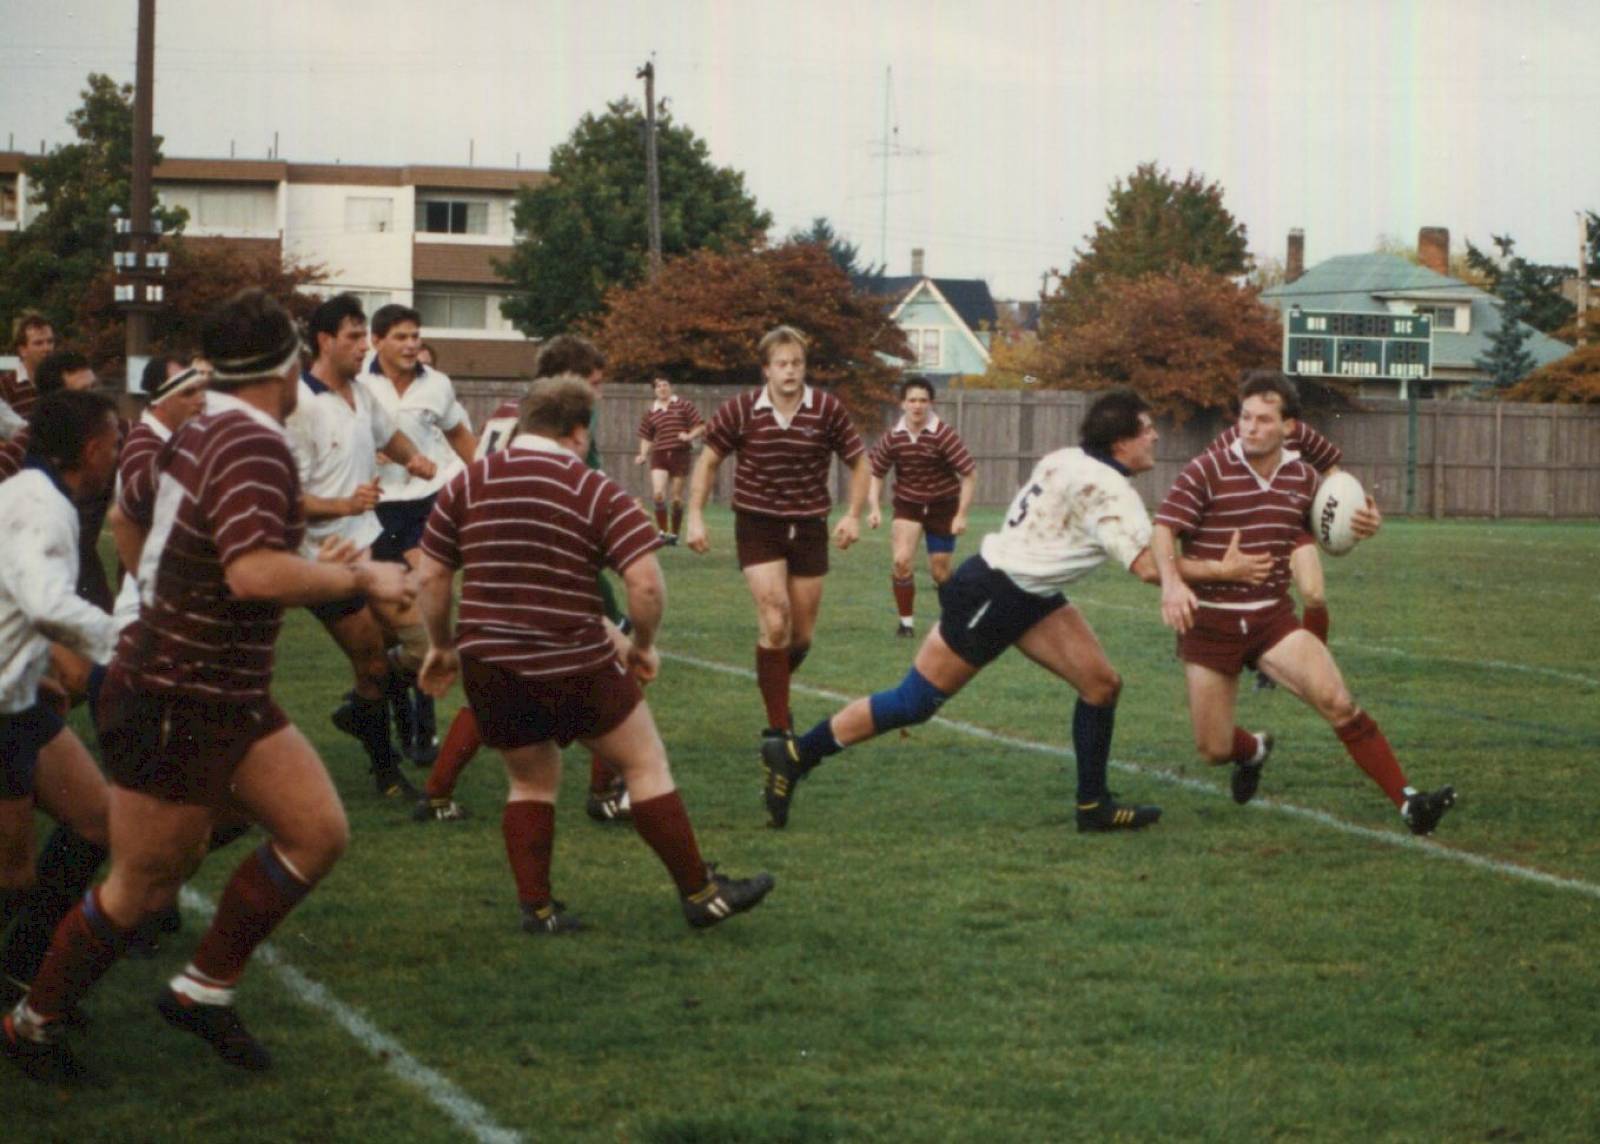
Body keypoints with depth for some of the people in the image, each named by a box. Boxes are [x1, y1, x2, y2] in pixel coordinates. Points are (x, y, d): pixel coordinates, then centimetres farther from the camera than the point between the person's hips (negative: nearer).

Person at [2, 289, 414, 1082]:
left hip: (229, 697, 9)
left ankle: (205, 989, 16)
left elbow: (127, 518, 24)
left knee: (318, 833, 5)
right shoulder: (253, 446, -23)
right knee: (144, 888, 5)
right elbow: (256, 572, -36)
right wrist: (361, 578, -24)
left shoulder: (198, 437, 6)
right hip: (175, 709, -9)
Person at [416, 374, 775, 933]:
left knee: (531, 781, 22)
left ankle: (535, 906, 16)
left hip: (488, 668, 4)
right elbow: (646, 582, -13)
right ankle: (699, 893, 15)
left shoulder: (467, 484, 4)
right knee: (645, 764, 11)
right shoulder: (598, 493, -5)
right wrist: (642, 645, 3)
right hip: (576, 668, -4)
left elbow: (431, 577, 6)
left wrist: (442, 646, 19)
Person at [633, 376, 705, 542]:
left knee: (677, 498, 2)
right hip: (659, 455, 1)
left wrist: (690, 436, -15)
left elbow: (701, 427, 4)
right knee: (658, 493, -18)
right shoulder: (650, 413, 10)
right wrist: (643, 455, 0)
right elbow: (646, 438, 17)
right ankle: (662, 531, -7)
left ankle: (674, 534, 17)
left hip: (680, 454, -1)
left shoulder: (684, 405, 4)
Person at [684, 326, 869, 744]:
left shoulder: (828, 410, -8)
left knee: (801, 635, 9)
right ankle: (778, 726, -8)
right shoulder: (741, 410, -9)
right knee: (775, 623, -16)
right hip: (758, 525, -2)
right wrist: (696, 516, -2)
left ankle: (776, 689, 40)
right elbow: (708, 460, 4)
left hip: (810, 527, 2)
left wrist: (853, 515, -7)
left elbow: (858, 462, 5)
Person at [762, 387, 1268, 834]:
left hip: (1028, 595, 10)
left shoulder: (1068, 460, 5)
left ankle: (1093, 804, 11)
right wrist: (1221, 571, -18)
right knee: (914, 702, -3)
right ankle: (794, 756, 8)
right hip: (987, 597, -10)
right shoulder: (1107, 489, -21)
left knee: (1102, 684, 3)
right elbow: (1148, 567, -26)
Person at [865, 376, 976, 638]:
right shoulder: (892, 438, -10)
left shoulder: (943, 435, -20)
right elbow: (875, 472, 5)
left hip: (942, 505, -2)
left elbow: (970, 473, -16)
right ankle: (906, 620, -1)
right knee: (900, 560, -18)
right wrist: (875, 507, -9)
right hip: (907, 504, 2)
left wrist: (961, 515, -18)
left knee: (939, 572, 3)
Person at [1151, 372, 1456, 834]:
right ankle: (1254, 750, 42)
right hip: (1208, 623, -2)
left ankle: (1409, 803, -19)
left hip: (1273, 618, 2)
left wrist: (1364, 526, -7)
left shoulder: (1304, 478, 4)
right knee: (1215, 750, 3)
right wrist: (1171, 581, -34)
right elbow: (1164, 528, -14)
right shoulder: (1207, 471, -10)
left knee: (1337, 701, -20)